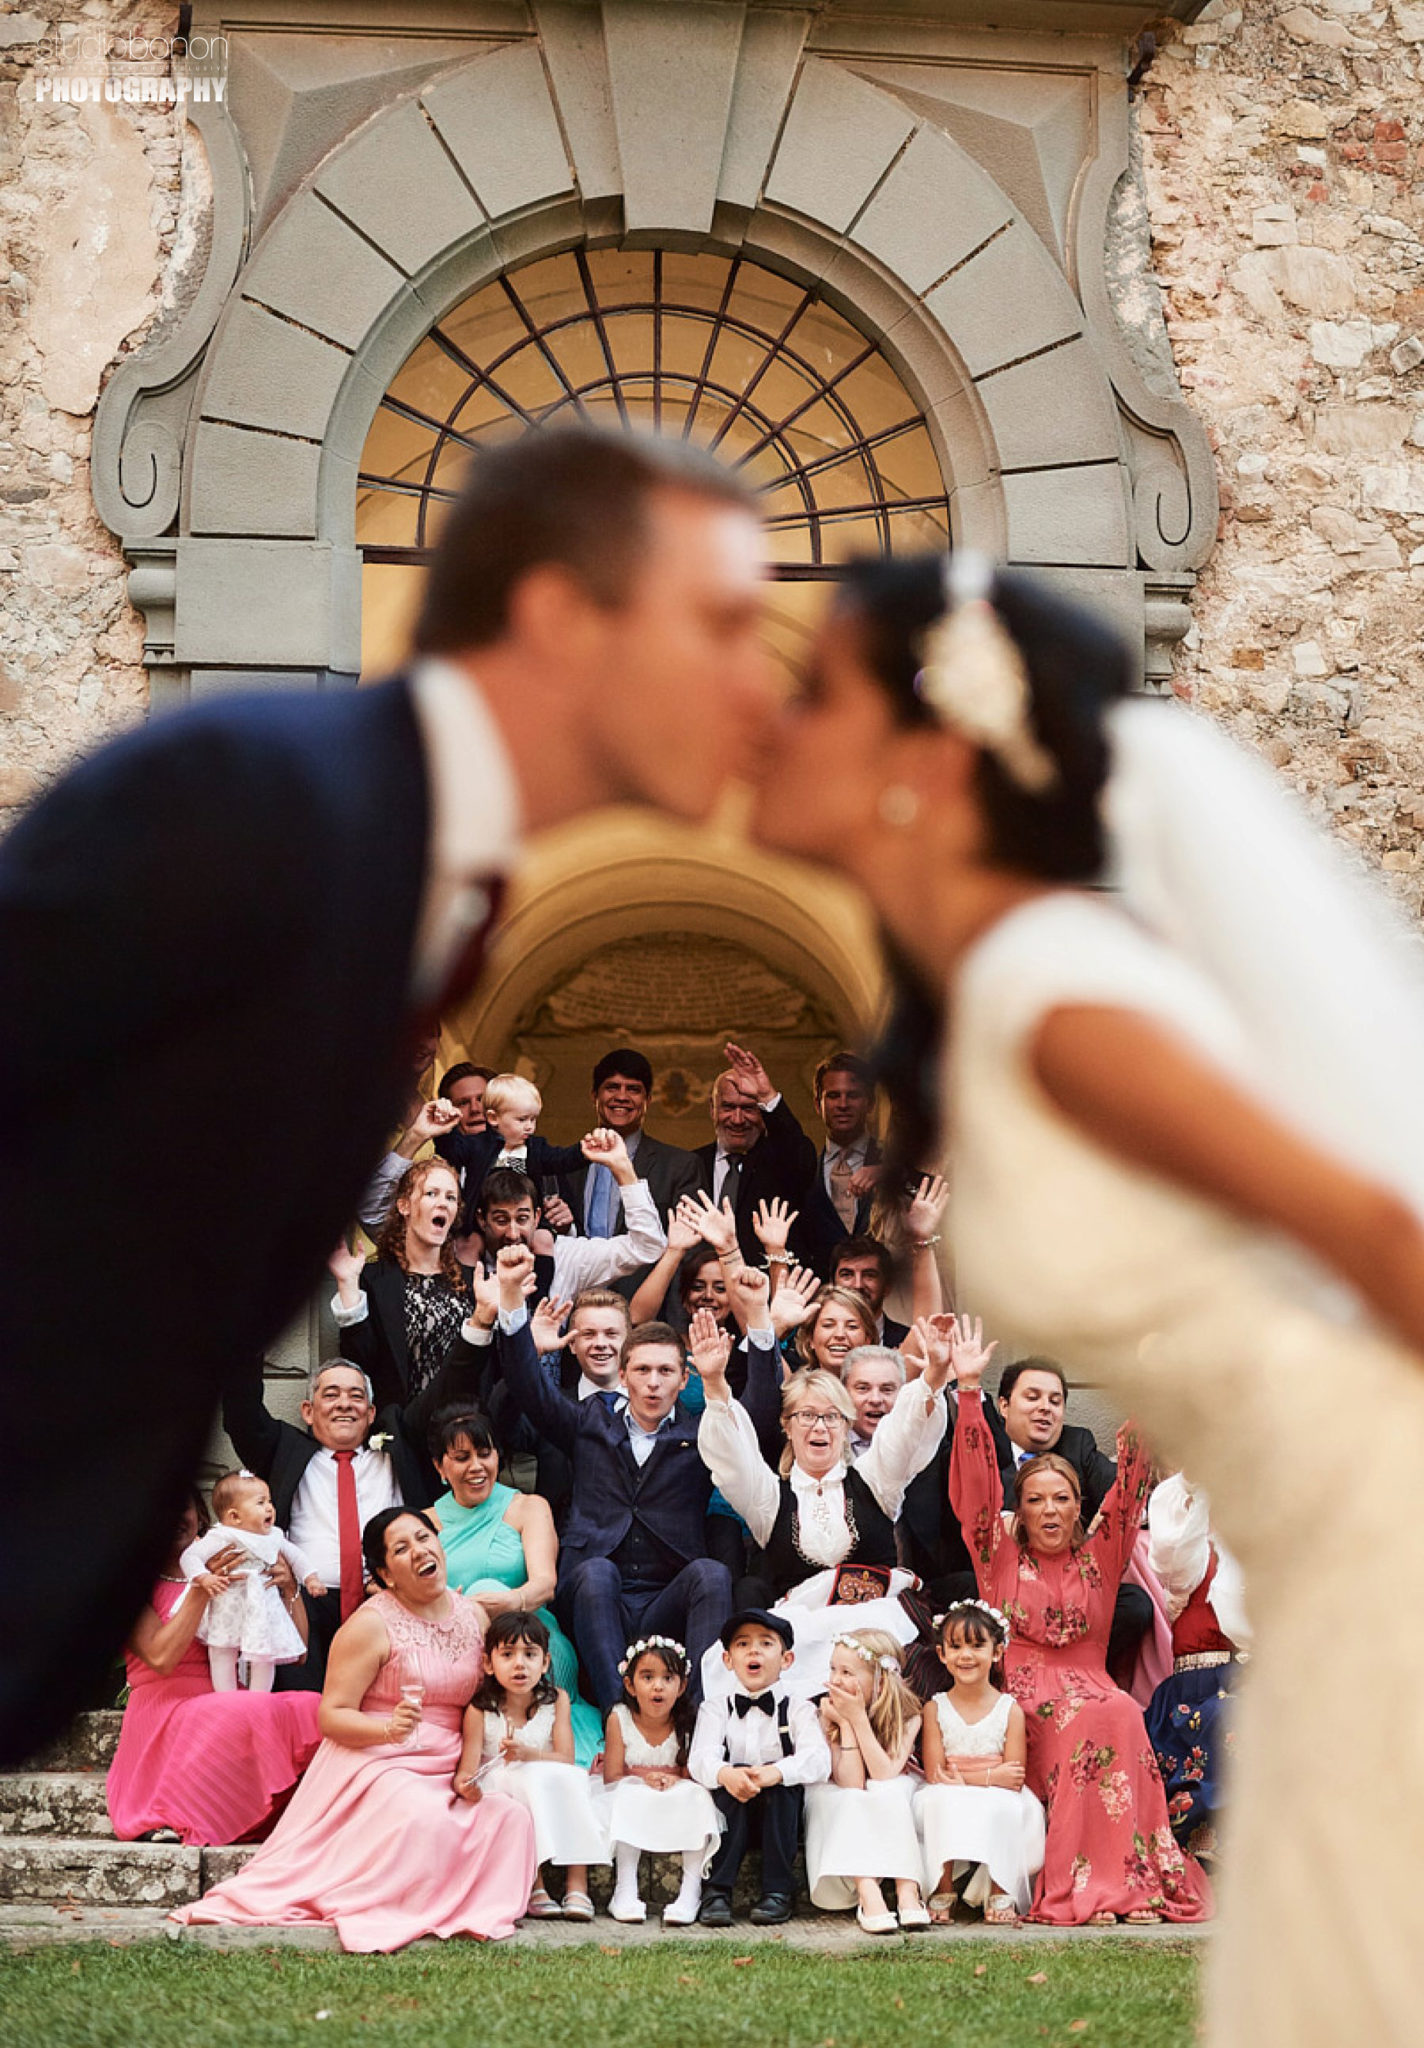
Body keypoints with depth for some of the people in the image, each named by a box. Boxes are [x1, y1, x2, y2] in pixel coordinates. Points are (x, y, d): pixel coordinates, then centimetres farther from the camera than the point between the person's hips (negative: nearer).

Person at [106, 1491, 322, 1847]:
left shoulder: (232, 1576, 20)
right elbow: (161, 1658, -11)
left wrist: (289, 1590, 1)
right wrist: (200, 1589, -13)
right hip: (165, 1713, -5)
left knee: (313, 1708, -24)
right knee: (253, 1711, -35)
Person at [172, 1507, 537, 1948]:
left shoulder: (474, 1616, 12)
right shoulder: (371, 1625, -7)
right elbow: (331, 1715, -9)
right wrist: (387, 1729, -29)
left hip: (446, 1772, 6)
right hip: (375, 1762, -6)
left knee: (510, 1817, -21)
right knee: (425, 1818, -36)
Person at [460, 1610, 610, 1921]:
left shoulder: (556, 1700, 0)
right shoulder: (480, 1710, -6)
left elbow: (566, 1759, -9)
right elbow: (467, 1770, -12)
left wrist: (528, 1754, -28)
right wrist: (465, 1785, -37)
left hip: (552, 1793, 3)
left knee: (574, 1780, -28)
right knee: (531, 1781, -33)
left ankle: (576, 1884, -29)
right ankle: (535, 1887, -34)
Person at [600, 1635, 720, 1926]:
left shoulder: (687, 1723, -6)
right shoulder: (620, 1719, -6)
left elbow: (694, 1775, -6)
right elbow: (612, 1777, -6)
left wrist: (674, 1781, -28)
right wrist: (645, 1780, -24)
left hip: (680, 1815, 1)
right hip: (632, 1814, 0)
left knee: (698, 1794, -29)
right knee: (629, 1793, -32)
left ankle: (691, 1889, -33)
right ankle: (625, 1889, -37)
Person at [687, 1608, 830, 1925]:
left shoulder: (798, 1710, 7)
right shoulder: (715, 1709, 10)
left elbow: (818, 1760, -13)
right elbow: (700, 1757, -10)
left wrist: (775, 1772, -35)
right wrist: (725, 1774, -35)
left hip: (780, 1816, 0)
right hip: (733, 1810, 0)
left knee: (781, 1784, -29)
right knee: (734, 1783, -29)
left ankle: (778, 1891, -27)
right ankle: (716, 1890, -31)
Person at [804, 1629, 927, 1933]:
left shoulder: (907, 1716, -12)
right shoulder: (829, 1715, -12)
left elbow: (885, 1777, -25)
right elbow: (849, 1785, -21)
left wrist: (858, 1718, -27)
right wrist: (845, 1724, -26)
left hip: (891, 1822, 0)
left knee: (890, 1792, -30)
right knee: (850, 1801, -30)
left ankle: (907, 1890, -41)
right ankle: (867, 1893, -47)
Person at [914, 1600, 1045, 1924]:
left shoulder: (1010, 1710, 0)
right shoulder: (935, 1709, 3)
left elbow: (1014, 1781, -7)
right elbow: (935, 1775, -7)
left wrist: (964, 1779, -16)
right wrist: (991, 1777, -14)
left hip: (998, 1804, -1)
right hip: (948, 1811, 1)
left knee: (1004, 1806, -33)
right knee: (938, 1798, -32)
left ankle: (999, 1892, -18)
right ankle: (942, 1890, -22)